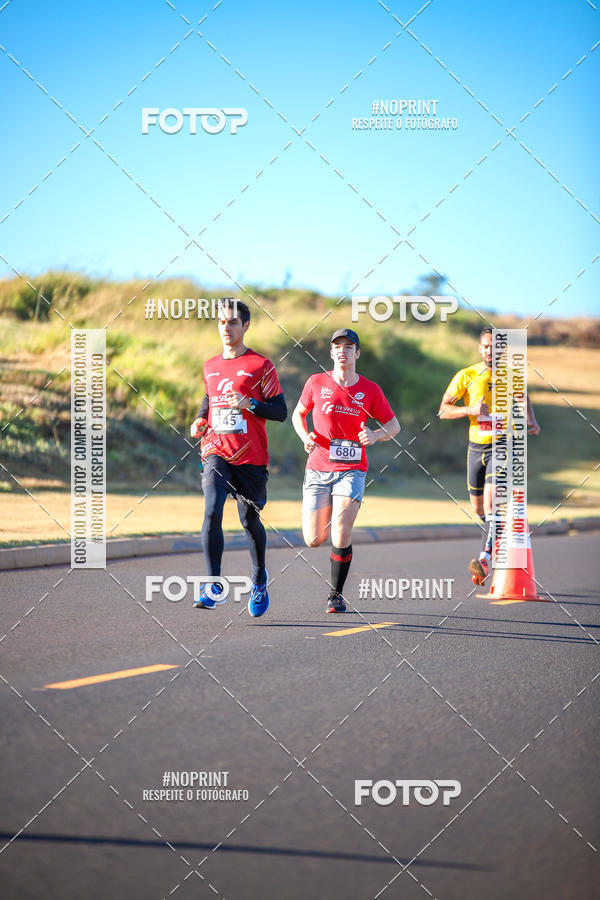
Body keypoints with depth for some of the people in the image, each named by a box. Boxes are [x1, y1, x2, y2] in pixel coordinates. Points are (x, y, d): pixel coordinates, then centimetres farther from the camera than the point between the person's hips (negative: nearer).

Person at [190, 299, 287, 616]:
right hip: (216, 452, 2)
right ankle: (213, 586, -19)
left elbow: (281, 412, -3)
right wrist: (200, 420, 9)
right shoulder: (210, 366, 12)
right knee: (212, 511, -18)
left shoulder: (260, 365, -2)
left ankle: (259, 578, 34)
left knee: (250, 520, 8)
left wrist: (250, 403, -19)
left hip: (251, 457, -2)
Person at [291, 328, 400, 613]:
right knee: (314, 540, 0)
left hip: (352, 469, -1)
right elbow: (298, 414, 16)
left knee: (341, 537, -16)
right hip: (318, 469, 1)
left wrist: (375, 435, -12)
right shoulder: (317, 382, 2)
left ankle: (336, 595, 2)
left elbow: (393, 425, 10)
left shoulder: (370, 390, 1)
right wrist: (305, 436, -5)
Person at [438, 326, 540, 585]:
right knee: (478, 507, 10)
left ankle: (485, 558, -27)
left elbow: (523, 396, 23)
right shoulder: (466, 376, -2)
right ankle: (499, 537, 39)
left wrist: (532, 420, 5)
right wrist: (470, 410, -19)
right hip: (476, 446, 3)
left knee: (491, 499, -20)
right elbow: (443, 410, -1)